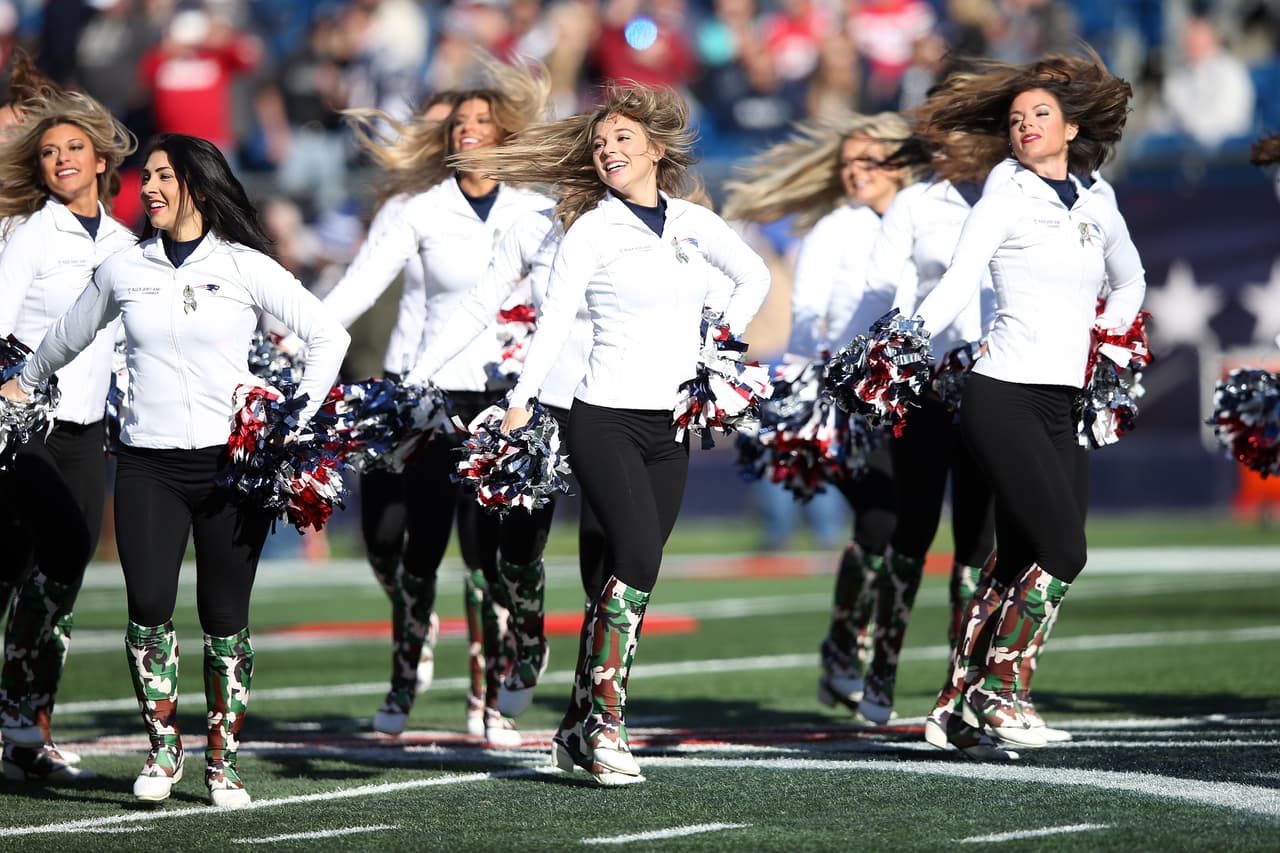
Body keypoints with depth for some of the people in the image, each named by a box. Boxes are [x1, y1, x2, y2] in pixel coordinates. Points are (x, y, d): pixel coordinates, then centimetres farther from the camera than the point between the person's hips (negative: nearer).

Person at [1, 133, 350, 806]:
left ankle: (222, 763, 10)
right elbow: (68, 337, 28)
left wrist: (301, 418, -5)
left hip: (231, 459, -1)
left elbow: (328, 335, 2)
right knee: (148, 607, -13)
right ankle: (162, 749, 4)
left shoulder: (246, 268, 1)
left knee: (225, 618, 0)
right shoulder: (123, 270, 9)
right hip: (148, 464, 2)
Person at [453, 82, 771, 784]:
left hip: (669, 424, 5)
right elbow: (554, 322, -12)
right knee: (638, 558, -19)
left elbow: (754, 276, 27)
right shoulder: (592, 229, -3)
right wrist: (520, 401, -24)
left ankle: (578, 727, 11)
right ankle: (605, 725, -13)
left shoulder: (695, 223, 10)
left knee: (631, 573, 3)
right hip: (606, 418, -5)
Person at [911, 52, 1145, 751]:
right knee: (1062, 550, -14)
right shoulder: (1004, 203, -2)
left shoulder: (1098, 207, 15)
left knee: (1018, 562, 3)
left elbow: (1130, 280, 35)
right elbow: (957, 284, -15)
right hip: (1004, 398, -6)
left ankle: (955, 702, 11)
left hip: (1063, 405, 6)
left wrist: (1111, 327, 19)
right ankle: (996, 687, -2)